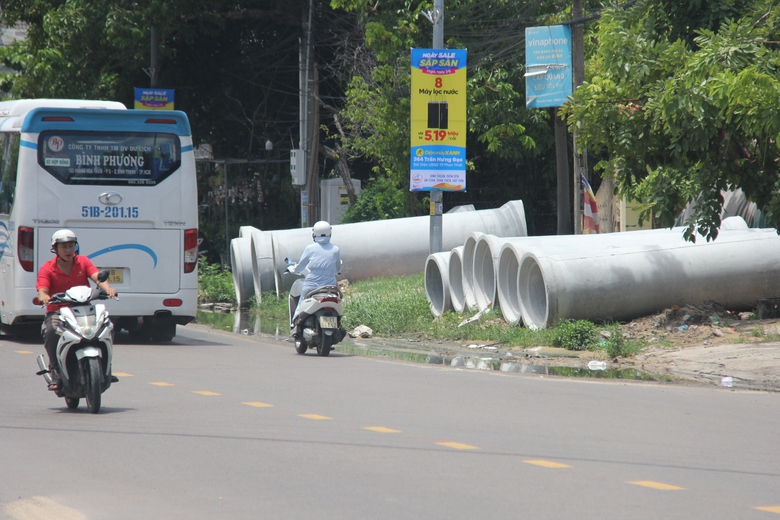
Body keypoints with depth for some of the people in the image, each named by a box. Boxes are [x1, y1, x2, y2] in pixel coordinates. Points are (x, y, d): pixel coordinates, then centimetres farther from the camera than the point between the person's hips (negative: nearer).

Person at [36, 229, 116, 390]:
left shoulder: (83, 262, 8)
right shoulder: (47, 268, 1)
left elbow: (97, 277, -8)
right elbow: (42, 289, -13)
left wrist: (108, 289, -31)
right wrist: (43, 297, -39)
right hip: (57, 311, -2)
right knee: (50, 330, -35)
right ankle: (55, 371, -24)